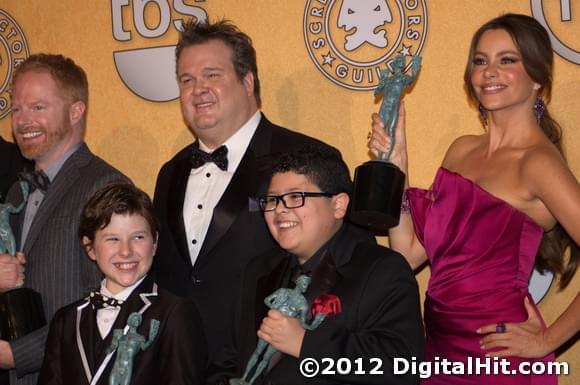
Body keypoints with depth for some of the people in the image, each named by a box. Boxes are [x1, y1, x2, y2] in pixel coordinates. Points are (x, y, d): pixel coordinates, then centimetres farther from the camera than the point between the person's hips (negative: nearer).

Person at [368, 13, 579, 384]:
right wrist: (395, 161, -4)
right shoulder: (462, 149, 6)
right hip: (440, 345, 7)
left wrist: (547, 341, -14)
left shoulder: (538, 162, -15)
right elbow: (411, 253, 2)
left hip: (495, 355, -7)